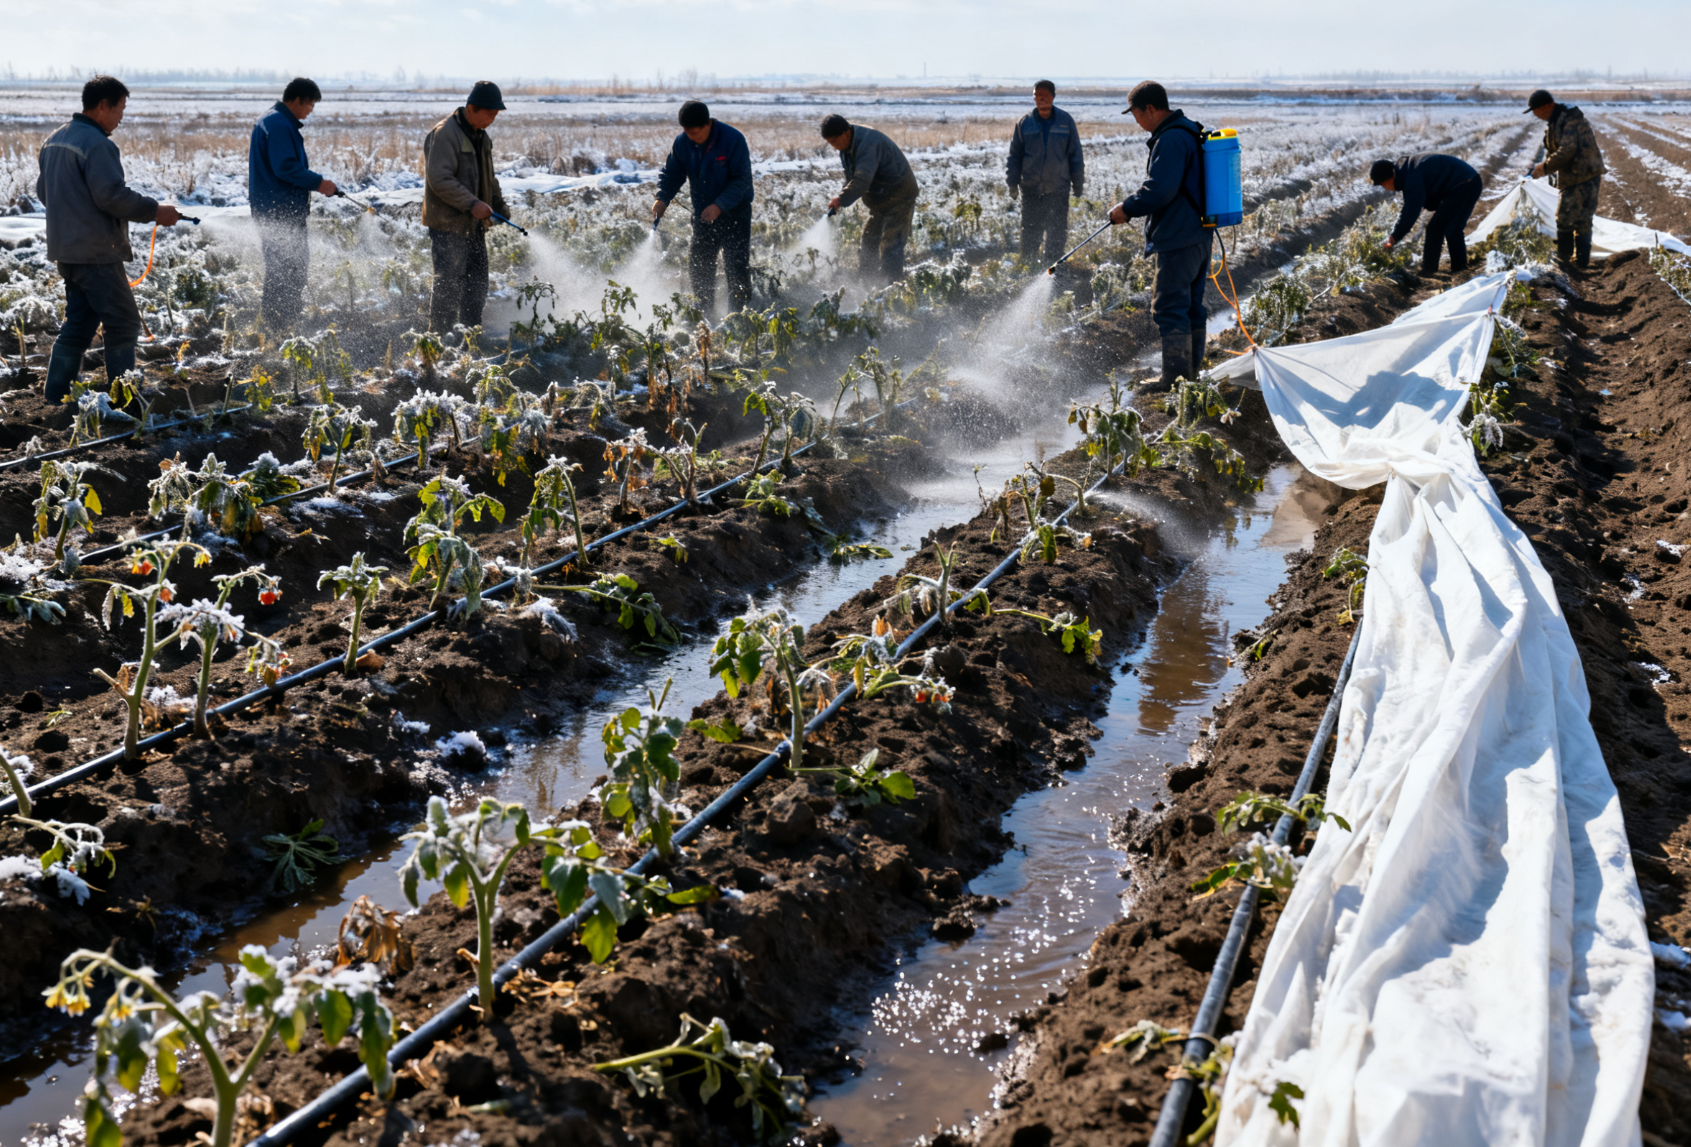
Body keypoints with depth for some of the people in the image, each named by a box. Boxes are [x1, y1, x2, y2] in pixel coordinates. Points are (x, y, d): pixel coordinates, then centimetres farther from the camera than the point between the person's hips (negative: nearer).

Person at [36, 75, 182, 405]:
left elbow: (42, 190, 22)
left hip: (65, 249, 10)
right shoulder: (97, 144, -16)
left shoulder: (54, 140, 15)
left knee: (78, 325, 14)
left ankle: (55, 400, 14)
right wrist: (155, 211, -13)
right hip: (96, 252, -10)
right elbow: (112, 194, -22)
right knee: (123, 323, -2)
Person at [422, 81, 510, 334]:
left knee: (477, 285, 13)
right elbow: (439, 180, -22)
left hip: (474, 224, 9)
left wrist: (499, 206, 12)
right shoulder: (444, 134, -15)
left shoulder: (481, 137, 15)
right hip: (448, 225, -9)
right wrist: (472, 203, -27)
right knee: (449, 285, -9)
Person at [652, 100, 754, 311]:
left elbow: (742, 180, -19)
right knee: (699, 263, 7)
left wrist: (720, 205, -29)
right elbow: (672, 173, 5)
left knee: (737, 265, -9)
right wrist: (662, 198, -15)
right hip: (702, 210, 5)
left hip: (734, 209, -5)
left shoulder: (732, 139, -20)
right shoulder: (682, 142, -5)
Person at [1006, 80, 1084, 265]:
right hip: (1031, 187, 1)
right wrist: (1012, 183, 5)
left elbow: (1076, 154, 5)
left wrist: (1078, 183, 5)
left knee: (1057, 231, 3)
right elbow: (1015, 155, 9)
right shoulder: (1024, 123, 2)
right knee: (1030, 230, 5)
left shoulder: (1065, 121, 0)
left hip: (1059, 188, -1)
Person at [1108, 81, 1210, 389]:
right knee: (1192, 307, 16)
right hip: (1200, 235, 11)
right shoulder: (1192, 133, 16)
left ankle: (1175, 381, -5)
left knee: (1169, 310, -7)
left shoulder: (1170, 139, -17)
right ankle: (1192, 374, 24)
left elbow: (1159, 191, -24)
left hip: (1177, 240, -11)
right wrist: (1133, 206, 19)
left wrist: (1127, 208, -9)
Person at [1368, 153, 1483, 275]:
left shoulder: (1412, 178, -21)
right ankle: (1460, 268, 29)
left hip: (1462, 186, -11)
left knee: (1435, 228, -7)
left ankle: (1428, 271, -3)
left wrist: (1394, 237, -15)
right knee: (1453, 229, 22)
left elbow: (1411, 211, -22)